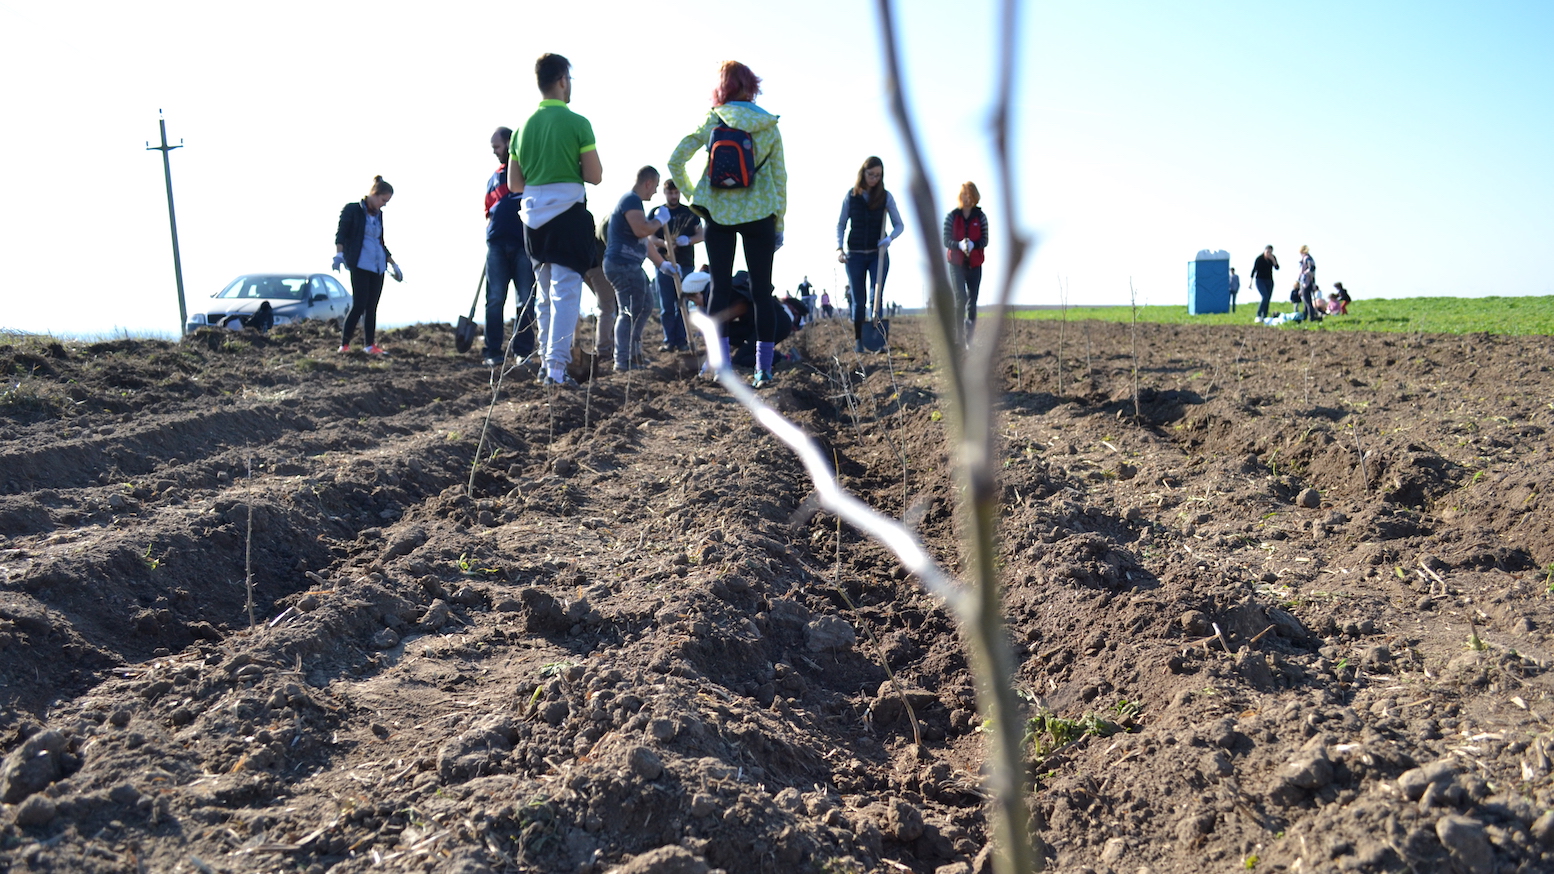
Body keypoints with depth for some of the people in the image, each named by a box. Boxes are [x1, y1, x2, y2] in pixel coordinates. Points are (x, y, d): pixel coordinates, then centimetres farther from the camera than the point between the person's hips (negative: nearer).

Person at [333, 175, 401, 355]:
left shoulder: (378, 215, 18)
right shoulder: (352, 210, -1)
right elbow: (341, 233, -7)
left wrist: (393, 264, 27)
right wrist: (339, 254, -23)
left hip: (378, 266, 6)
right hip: (360, 264, -6)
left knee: (372, 307, 4)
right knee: (359, 305, -13)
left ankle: (371, 345, 6)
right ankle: (344, 345, -8)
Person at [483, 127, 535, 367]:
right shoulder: (495, 177, 20)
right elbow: (489, 212, 21)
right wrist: (490, 235, 8)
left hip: (524, 244, -3)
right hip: (497, 245, 3)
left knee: (526, 301, -1)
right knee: (495, 299, -2)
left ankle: (523, 352, 4)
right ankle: (493, 353, 0)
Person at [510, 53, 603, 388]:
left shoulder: (524, 127, 8)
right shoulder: (577, 123, -7)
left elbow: (513, 183, 10)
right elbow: (595, 176, -7)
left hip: (533, 218, 6)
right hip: (568, 213, -6)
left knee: (546, 294, 15)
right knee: (565, 291, -7)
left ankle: (547, 362, 18)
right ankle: (557, 366, -13)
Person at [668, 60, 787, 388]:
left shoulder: (712, 121, 0)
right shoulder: (769, 125, 2)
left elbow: (675, 161, -3)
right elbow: (780, 177, 2)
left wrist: (690, 193, 10)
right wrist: (779, 225, 8)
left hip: (719, 213, 0)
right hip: (759, 213, 0)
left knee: (720, 288, 6)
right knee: (761, 291, 3)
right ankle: (763, 370, 0)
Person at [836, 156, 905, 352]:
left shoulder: (886, 197, 1)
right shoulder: (851, 195, 2)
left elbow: (899, 225, 3)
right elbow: (841, 224, 6)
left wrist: (889, 238, -18)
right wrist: (839, 248, -9)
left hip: (878, 254, -1)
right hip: (855, 255, 1)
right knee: (858, 301, 4)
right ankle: (858, 341, 9)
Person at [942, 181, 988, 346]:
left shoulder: (980, 216, 2)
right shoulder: (952, 216, 0)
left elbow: (984, 240, 0)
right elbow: (946, 240, -3)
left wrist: (973, 244, -22)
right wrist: (959, 245, -23)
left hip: (974, 264, 2)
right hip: (956, 263, -1)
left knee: (972, 300, 3)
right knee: (960, 298, -11)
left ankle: (969, 337, 10)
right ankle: (959, 335, -3)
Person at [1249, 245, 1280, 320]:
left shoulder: (1273, 258, 0)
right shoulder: (1259, 259, -13)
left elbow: (1277, 268, -7)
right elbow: (1254, 270, -8)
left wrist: (1273, 260, -22)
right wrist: (1251, 282, -8)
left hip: (1269, 281, 5)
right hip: (1260, 280, -5)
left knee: (1268, 300, 1)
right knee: (1265, 297, -22)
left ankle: (1264, 317, 4)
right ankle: (1258, 315, -17)